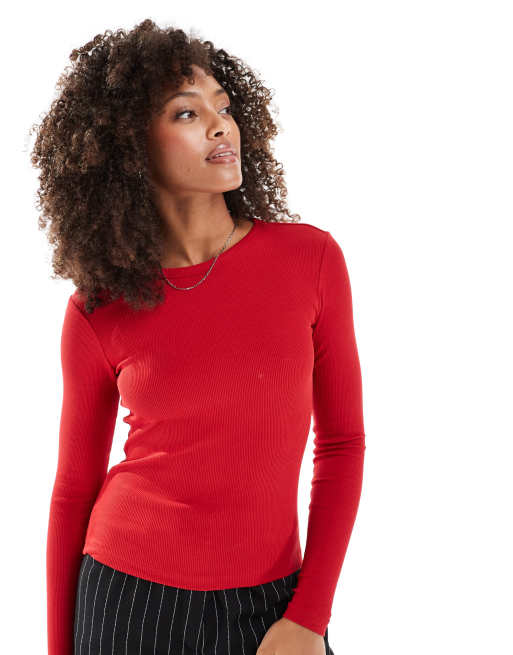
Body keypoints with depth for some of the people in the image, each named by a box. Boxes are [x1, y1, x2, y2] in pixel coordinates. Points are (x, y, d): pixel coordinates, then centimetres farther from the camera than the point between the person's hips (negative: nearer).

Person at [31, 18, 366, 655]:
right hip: (127, 598, 0)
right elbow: (75, 486, 3)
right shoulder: (95, 314, -7)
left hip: (270, 602, 1)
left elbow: (341, 442, -2)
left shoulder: (310, 257, -6)